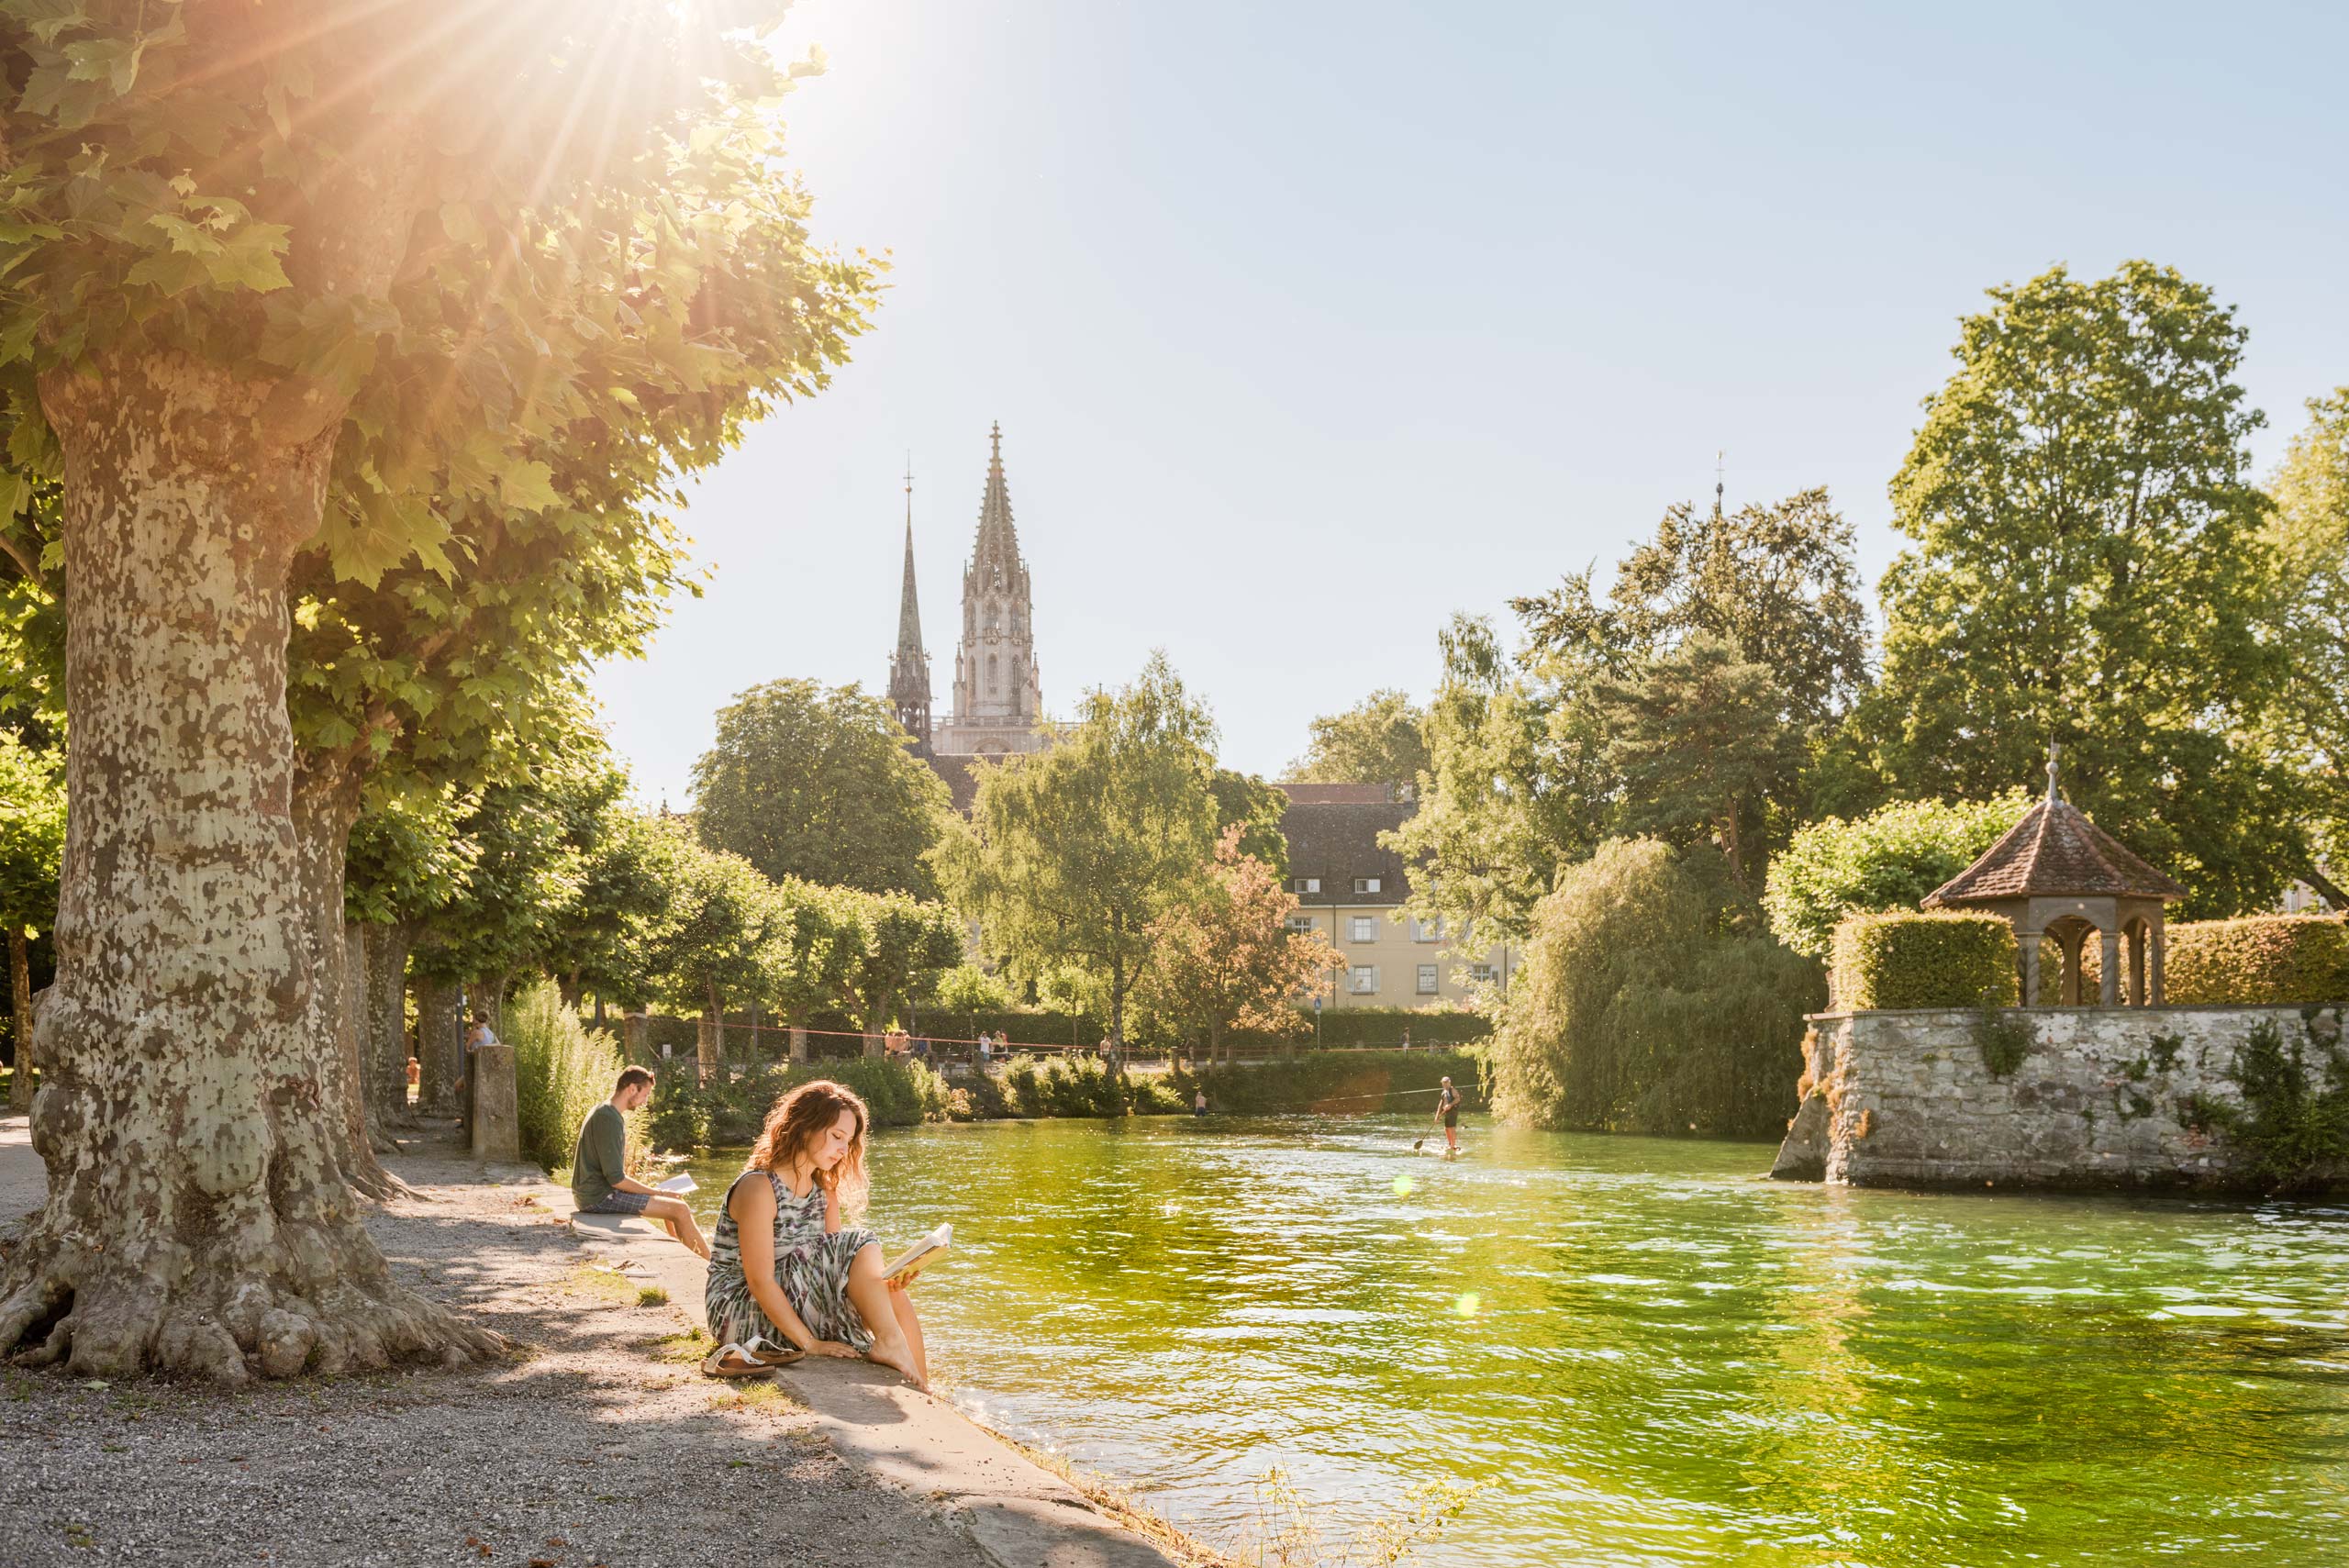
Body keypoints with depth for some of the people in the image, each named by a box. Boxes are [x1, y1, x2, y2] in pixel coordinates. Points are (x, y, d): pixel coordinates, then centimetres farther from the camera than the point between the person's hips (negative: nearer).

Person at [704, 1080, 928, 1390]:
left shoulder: (824, 1190, 9)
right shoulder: (758, 1188, -19)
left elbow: (837, 1266, 1)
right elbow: (759, 1282, -23)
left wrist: (879, 1281, -19)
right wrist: (810, 1343, -26)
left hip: (793, 1304, 8)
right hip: (740, 1314, -8)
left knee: (895, 1298, -8)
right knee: (860, 1245, -20)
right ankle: (891, 1343, -18)